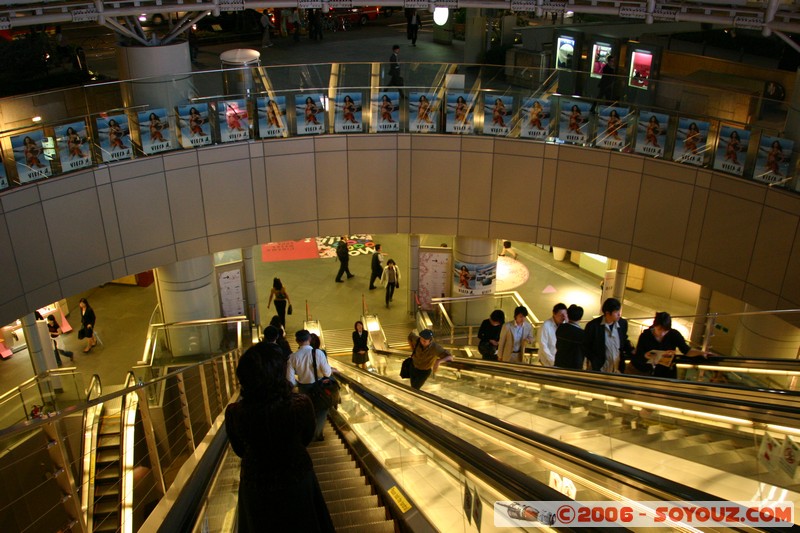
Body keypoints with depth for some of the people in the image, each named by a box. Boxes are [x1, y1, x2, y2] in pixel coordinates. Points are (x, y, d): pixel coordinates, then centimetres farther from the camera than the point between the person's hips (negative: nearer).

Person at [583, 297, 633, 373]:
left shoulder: (623, 323, -2)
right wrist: (595, 363, -10)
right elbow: (586, 347, -3)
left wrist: (631, 351, -3)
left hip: (619, 370, 3)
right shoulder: (593, 325, -13)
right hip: (600, 370, -3)